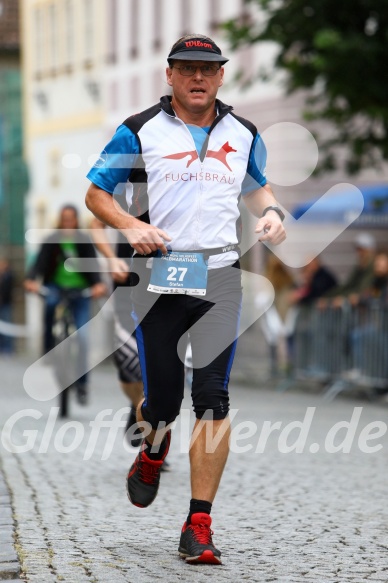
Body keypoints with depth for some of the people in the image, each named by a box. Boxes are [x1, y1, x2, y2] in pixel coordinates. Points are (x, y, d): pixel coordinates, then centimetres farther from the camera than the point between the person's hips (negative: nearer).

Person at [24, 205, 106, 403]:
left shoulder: (84, 242, -4)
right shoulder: (52, 242, -3)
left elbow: (93, 264, -17)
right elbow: (40, 262, -16)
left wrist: (98, 284, -37)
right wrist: (31, 279, -36)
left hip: (79, 290, 0)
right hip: (56, 286, 0)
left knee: (82, 336, -13)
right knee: (50, 301, -36)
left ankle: (82, 383, -5)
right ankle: (48, 347, -21)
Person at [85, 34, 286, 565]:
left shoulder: (242, 134, 12)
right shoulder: (140, 132, 3)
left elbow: (257, 186, 28)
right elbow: (96, 193, 7)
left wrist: (271, 212, 5)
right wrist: (131, 225, -12)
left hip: (221, 278, 1)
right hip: (159, 277, -1)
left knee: (213, 397, -9)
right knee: (162, 400, 0)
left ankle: (199, 526, -5)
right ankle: (153, 452, 39)